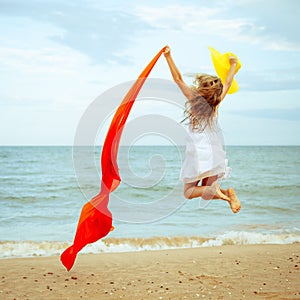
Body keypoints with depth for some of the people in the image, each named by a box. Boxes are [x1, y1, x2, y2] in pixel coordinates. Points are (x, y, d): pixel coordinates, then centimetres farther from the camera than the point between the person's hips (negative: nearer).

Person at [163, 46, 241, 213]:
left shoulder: (193, 99, -12)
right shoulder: (215, 104, -4)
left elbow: (178, 79, -4)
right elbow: (228, 83, 12)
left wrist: (168, 57, 2)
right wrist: (233, 65, 27)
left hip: (197, 155, -4)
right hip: (215, 154, 4)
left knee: (188, 193, 6)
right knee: (206, 195, 11)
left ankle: (212, 188, -21)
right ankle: (227, 193, -19)